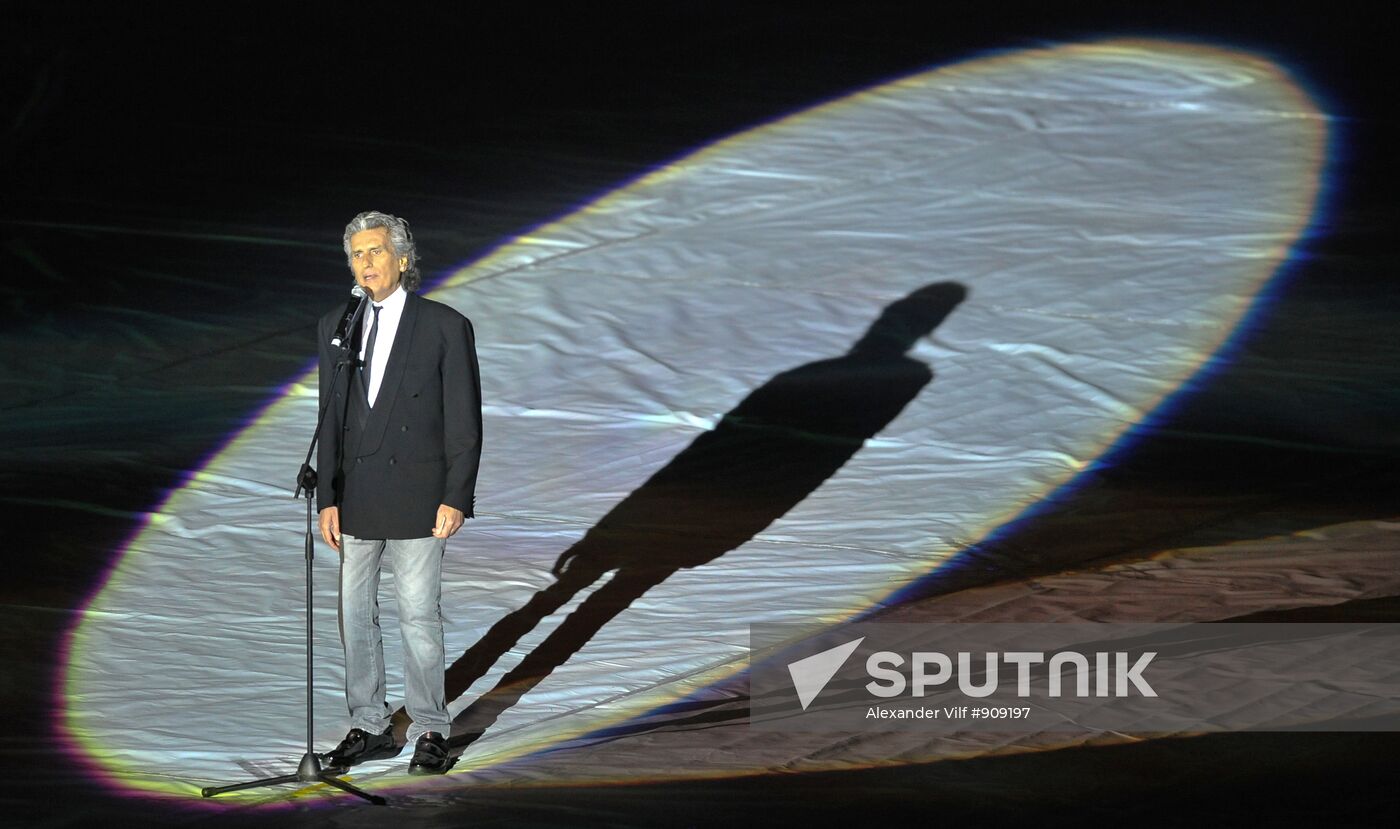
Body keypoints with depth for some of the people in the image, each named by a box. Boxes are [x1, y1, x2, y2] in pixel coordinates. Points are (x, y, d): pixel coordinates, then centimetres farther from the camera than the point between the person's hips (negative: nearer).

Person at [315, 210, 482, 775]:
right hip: (356, 499, 4)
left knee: (419, 617, -1)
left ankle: (430, 732, 11)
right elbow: (330, 418, 10)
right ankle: (370, 728, 21)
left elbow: (464, 422, -3)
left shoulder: (446, 327, -3)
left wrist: (456, 498, -10)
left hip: (417, 497, -4)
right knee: (355, 616, 9)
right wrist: (327, 499, 5)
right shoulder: (334, 327, 9)